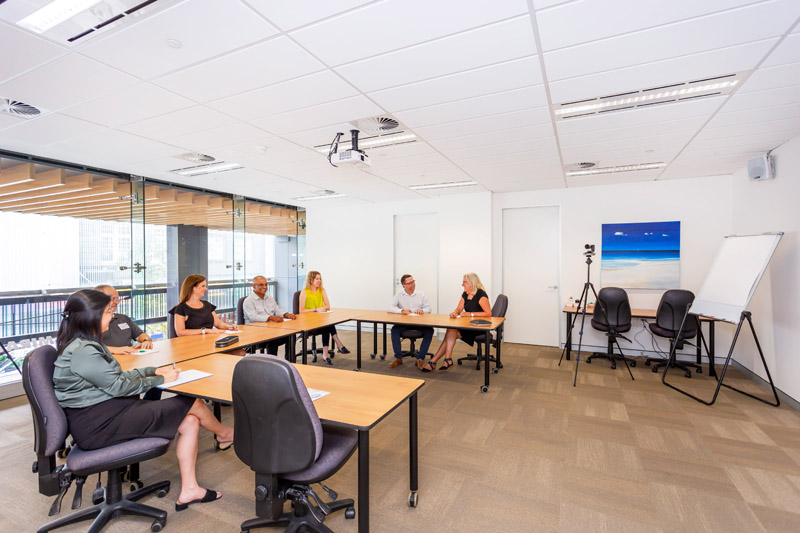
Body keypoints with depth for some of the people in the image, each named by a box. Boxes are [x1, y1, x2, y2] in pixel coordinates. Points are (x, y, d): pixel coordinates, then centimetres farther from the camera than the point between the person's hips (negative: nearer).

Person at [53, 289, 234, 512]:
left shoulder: (86, 344, 11)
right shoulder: (82, 352, -22)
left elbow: (117, 376, 16)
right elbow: (119, 386, -20)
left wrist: (154, 370, 6)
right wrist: (160, 379, -8)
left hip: (110, 411, 10)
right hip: (99, 425, -10)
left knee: (190, 422, -2)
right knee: (191, 403, -11)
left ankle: (189, 490, 7)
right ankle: (224, 434, 20)